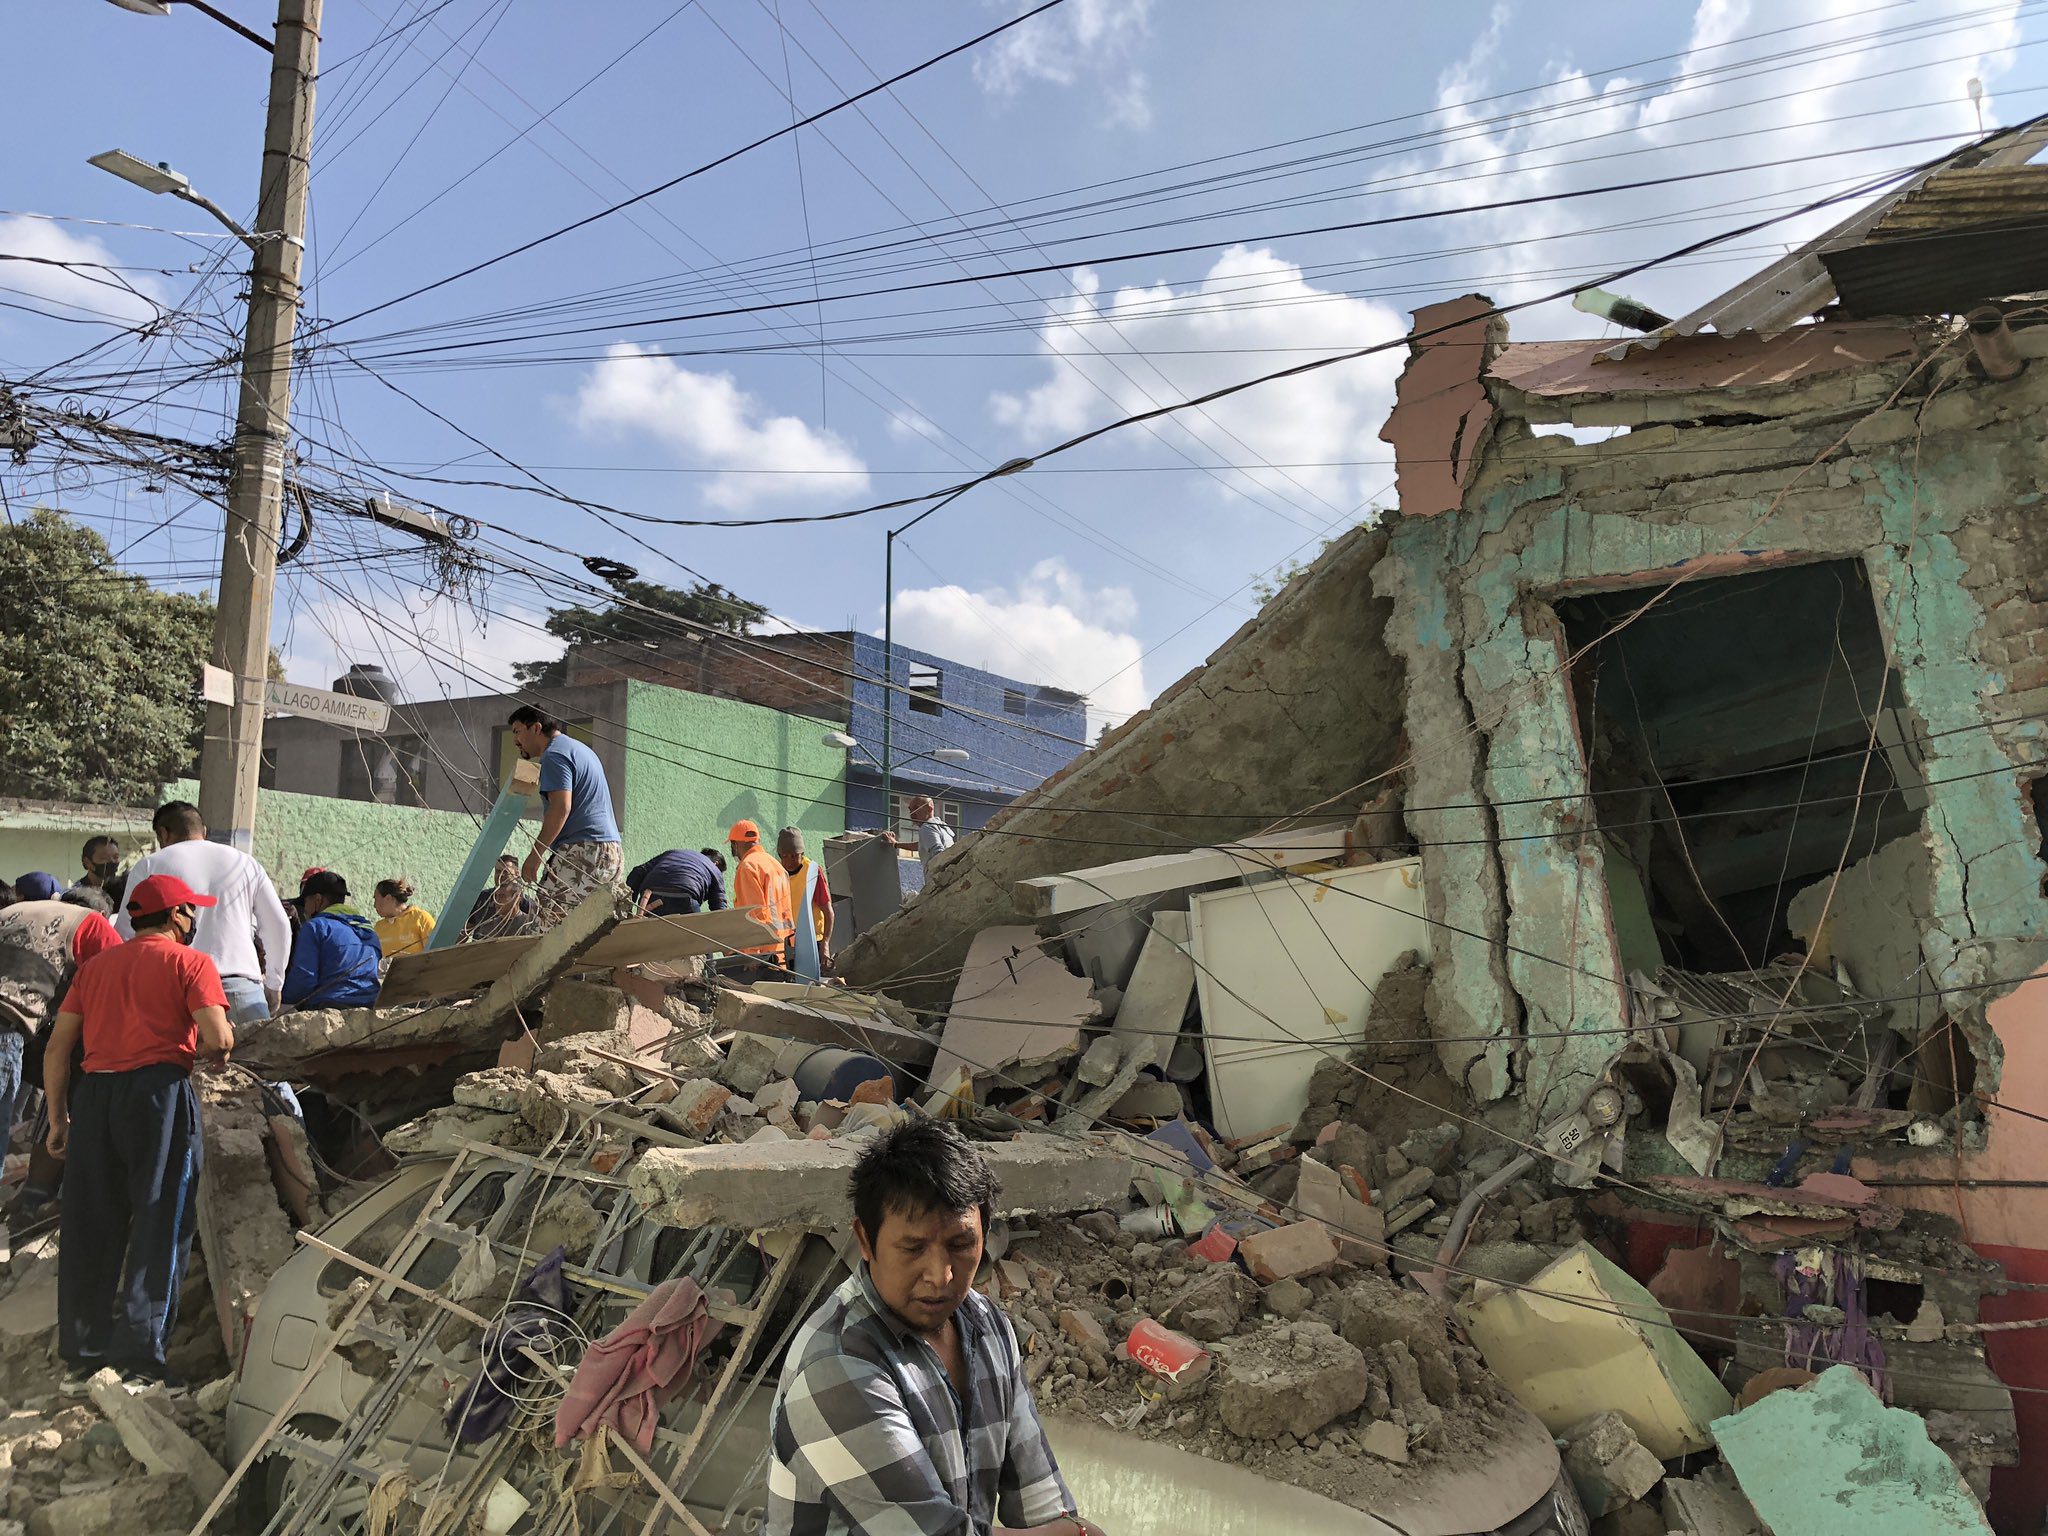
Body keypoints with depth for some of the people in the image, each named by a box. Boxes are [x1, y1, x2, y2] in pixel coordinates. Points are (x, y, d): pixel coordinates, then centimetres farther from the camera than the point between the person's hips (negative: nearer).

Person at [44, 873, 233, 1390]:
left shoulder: (95, 965, 18)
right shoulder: (190, 961, 1)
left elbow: (57, 1047, 15)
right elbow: (219, 1039, -11)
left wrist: (58, 1119, 19)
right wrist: (203, 1051, 12)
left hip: (93, 1093, 6)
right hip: (158, 1088, -5)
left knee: (89, 1228, 12)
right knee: (159, 1225, 0)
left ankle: (80, 1358, 20)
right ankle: (140, 1359, 0)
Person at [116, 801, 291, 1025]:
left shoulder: (150, 865, 9)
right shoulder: (244, 862, 16)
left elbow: (125, 933, 7)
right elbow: (280, 926, 15)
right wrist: (273, 985, 25)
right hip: (242, 987, 1)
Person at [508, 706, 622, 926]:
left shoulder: (554, 755, -5)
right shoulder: (580, 749, 26)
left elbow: (561, 808, -18)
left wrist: (534, 856, -15)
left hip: (583, 851, -10)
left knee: (546, 915, -11)